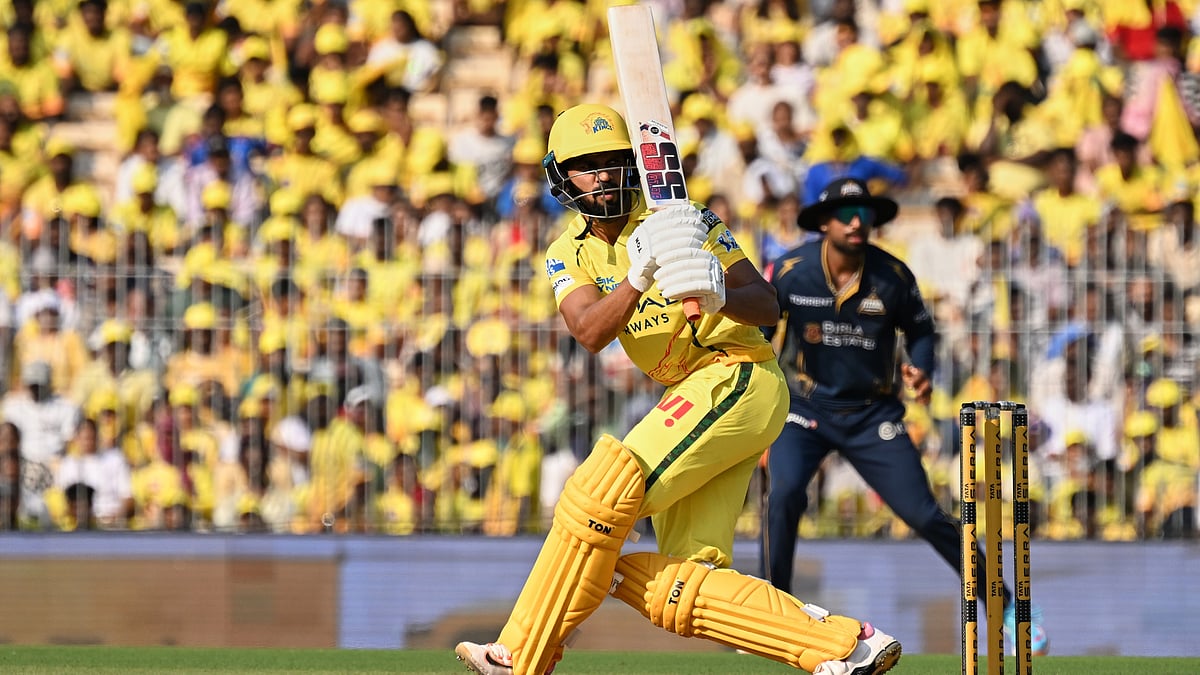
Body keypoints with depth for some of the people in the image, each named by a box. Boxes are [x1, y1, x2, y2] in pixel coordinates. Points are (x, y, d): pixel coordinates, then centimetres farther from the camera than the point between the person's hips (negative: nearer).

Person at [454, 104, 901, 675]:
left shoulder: (681, 220, -5)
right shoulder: (569, 255, 9)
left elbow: (767, 309, -10)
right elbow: (590, 333, -12)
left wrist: (718, 295, -32)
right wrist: (639, 277, -30)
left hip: (738, 376, -7)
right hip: (695, 396, 7)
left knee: (604, 490, -21)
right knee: (673, 590, -5)